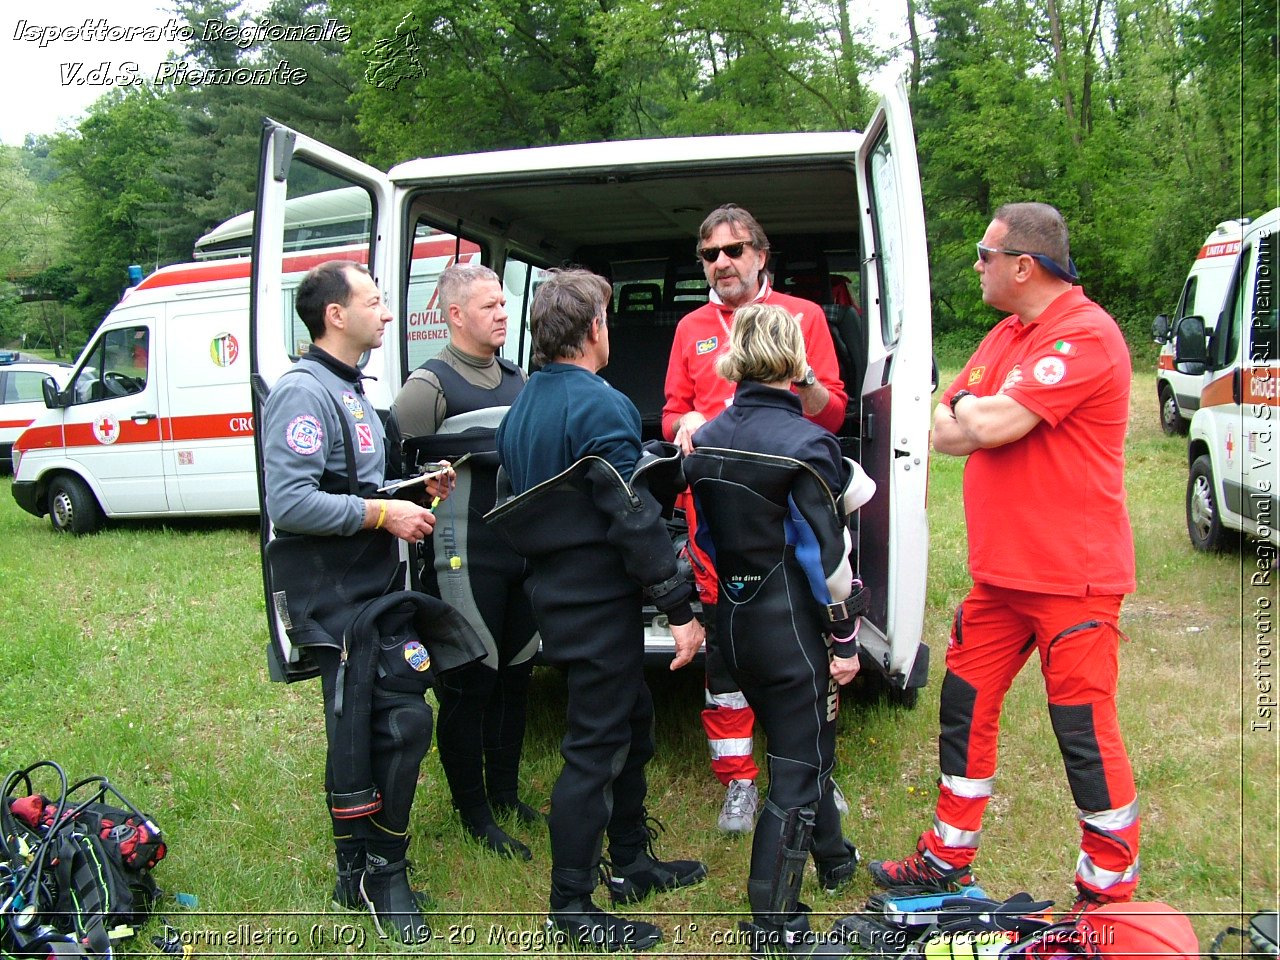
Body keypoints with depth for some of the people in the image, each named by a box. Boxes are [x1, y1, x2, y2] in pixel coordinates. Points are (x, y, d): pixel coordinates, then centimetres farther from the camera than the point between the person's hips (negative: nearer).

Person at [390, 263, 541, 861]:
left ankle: (505, 793, 33)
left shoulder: (517, 380, 15)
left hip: (521, 552, 8)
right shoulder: (430, 385, -9)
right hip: (465, 559, -7)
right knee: (467, 687, 3)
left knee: (514, 677, 16)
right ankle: (475, 816, 18)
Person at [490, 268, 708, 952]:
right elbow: (634, 517, -22)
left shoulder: (523, 405, 11)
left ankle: (632, 863, 35)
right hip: (599, 602, -10)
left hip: (556, 592, 10)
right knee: (595, 749, 0)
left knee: (630, 722, 21)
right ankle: (571, 906, 13)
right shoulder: (598, 405, -18)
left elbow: (515, 505, 17)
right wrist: (680, 610, -18)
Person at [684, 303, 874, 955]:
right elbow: (825, 554, -17)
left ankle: (834, 858, 45)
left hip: (735, 621, 7)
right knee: (798, 769, 5)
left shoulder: (706, 440, 2)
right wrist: (844, 638, -8)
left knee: (801, 747, 25)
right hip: (792, 628, -7)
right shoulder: (804, 443, -18)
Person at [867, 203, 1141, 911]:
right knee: (965, 707, 13)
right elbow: (942, 433, 11)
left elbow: (990, 425, -24)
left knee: (1084, 731, 3)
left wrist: (971, 409, -3)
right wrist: (993, 421, -8)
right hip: (1000, 572, 9)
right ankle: (948, 858, 29)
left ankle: (1110, 892, 22)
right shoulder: (1005, 336, 14)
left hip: (1071, 576, -8)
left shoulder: (1086, 335, -16)